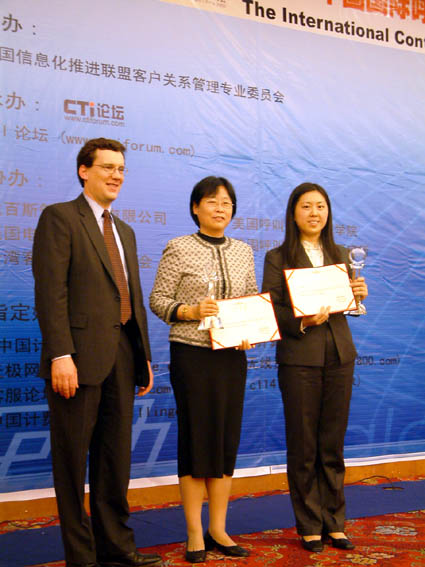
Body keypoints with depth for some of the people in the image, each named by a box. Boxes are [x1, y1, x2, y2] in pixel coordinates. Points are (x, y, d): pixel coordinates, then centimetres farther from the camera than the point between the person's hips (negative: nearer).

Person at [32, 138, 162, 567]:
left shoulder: (124, 232, 21)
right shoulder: (59, 217, -2)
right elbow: (51, 293, -12)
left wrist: (144, 355, 15)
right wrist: (61, 355, -20)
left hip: (122, 355, 7)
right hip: (80, 355, -7)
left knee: (116, 456, 12)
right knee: (73, 458, 3)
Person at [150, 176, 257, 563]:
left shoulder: (243, 251, 10)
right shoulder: (179, 248, -3)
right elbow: (158, 300, -4)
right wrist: (191, 311, -19)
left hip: (232, 355, 5)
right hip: (192, 353, -4)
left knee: (228, 438, 7)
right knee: (195, 437, 0)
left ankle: (218, 529, 19)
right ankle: (195, 533, 12)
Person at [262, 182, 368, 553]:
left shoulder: (341, 255, 13)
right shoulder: (278, 258, 0)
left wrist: (360, 293, -6)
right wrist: (302, 322, -21)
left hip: (340, 355, 4)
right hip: (299, 358, -4)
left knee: (333, 444, 10)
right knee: (303, 446, 3)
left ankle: (334, 523, 21)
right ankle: (310, 526, 16)